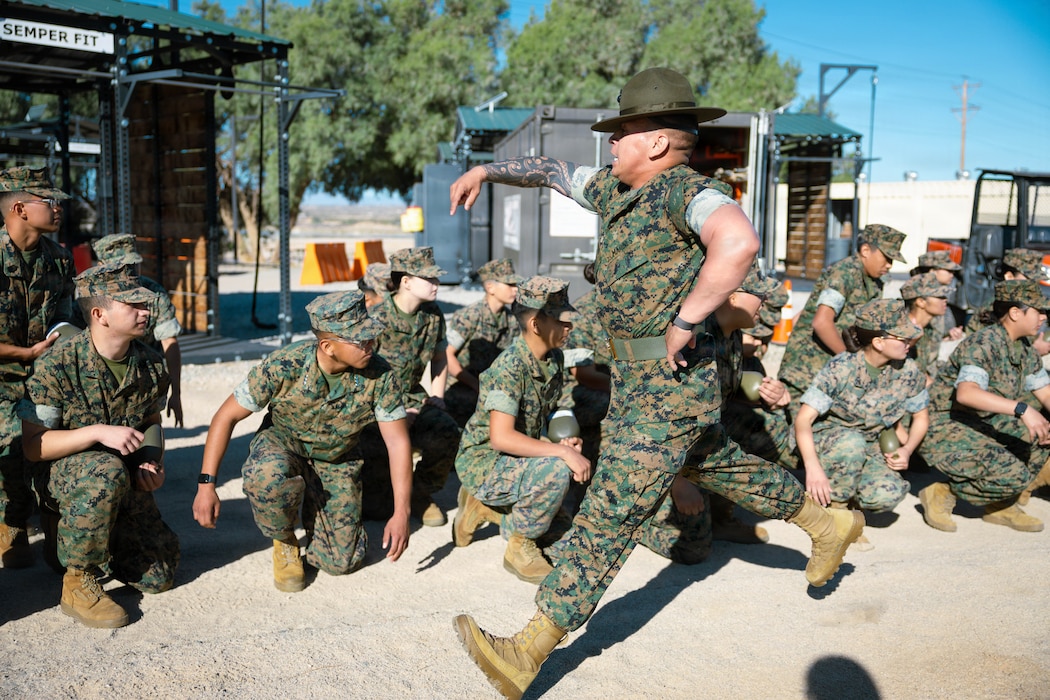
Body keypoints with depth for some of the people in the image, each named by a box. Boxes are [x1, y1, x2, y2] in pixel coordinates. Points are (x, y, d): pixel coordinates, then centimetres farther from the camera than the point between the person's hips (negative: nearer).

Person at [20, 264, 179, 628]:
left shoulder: (151, 363, -4)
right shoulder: (58, 364, -20)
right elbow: (33, 445, -19)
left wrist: (153, 464, -6)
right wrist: (98, 432, -32)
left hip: (126, 480, 5)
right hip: (63, 472, -5)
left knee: (158, 577, -3)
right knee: (107, 471, -41)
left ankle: (103, 539, 29)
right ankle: (79, 582, -20)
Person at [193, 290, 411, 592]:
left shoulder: (380, 375, -25)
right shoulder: (283, 367, -29)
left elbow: (398, 443, -17)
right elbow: (227, 416, -18)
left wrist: (401, 514, -22)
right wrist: (206, 485, -21)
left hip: (336, 462, 2)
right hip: (281, 444, -2)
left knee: (341, 562, -6)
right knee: (268, 475, -39)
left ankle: (312, 509, 26)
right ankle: (285, 541, -6)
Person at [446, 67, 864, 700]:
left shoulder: (684, 190, -19)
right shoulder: (616, 190, 9)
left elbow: (738, 243, -40)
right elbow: (553, 170, 27)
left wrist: (684, 323, -33)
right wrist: (486, 170, 22)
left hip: (670, 385, -10)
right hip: (638, 380, 10)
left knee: (610, 512, -7)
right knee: (721, 468, 26)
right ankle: (830, 523, 46)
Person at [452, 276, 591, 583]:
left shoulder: (554, 358, 1)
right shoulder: (509, 367, -25)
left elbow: (551, 414, 14)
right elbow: (500, 437, -33)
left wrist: (566, 440, -7)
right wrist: (562, 451, -34)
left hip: (519, 456, 9)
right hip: (483, 461, -9)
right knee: (555, 471, -31)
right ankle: (520, 546, -7)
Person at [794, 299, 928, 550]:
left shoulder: (909, 373, -8)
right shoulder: (841, 368, -21)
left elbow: (921, 417, 9)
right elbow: (804, 419, -27)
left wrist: (907, 450, -10)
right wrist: (813, 467, -40)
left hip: (871, 451, 3)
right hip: (826, 442, -3)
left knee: (887, 496, -29)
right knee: (852, 442, -38)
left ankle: (847, 497, 7)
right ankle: (834, 507, -12)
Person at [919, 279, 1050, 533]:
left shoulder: (1026, 349, 8)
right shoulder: (984, 343, -21)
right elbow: (966, 393, -37)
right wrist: (1022, 408, -44)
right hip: (946, 432, -9)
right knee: (1016, 476, -24)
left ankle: (1001, 504, 9)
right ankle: (942, 493, -3)